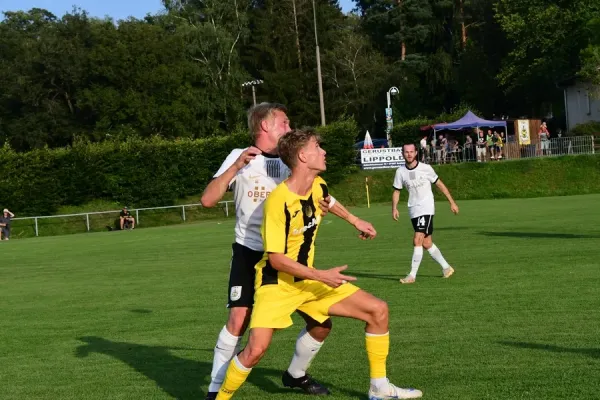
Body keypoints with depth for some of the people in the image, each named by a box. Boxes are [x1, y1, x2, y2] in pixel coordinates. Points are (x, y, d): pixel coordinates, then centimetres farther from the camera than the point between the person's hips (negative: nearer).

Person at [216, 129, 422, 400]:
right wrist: (320, 276, -24)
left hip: (308, 280, 7)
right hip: (277, 284, -7)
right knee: (256, 349, -25)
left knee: (378, 310, 1)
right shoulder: (278, 201, -25)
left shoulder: (318, 186, -3)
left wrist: (355, 221, 29)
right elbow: (276, 259, -23)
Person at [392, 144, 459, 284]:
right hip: (413, 210, 5)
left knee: (417, 241, -16)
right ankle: (446, 267, 28)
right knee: (426, 243, 10)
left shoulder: (425, 168, -8)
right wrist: (394, 208, -6)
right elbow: (396, 191, 10)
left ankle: (412, 275, -13)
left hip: (426, 209, -5)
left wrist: (452, 202, 4)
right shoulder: (400, 171, 2)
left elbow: (440, 184, 2)